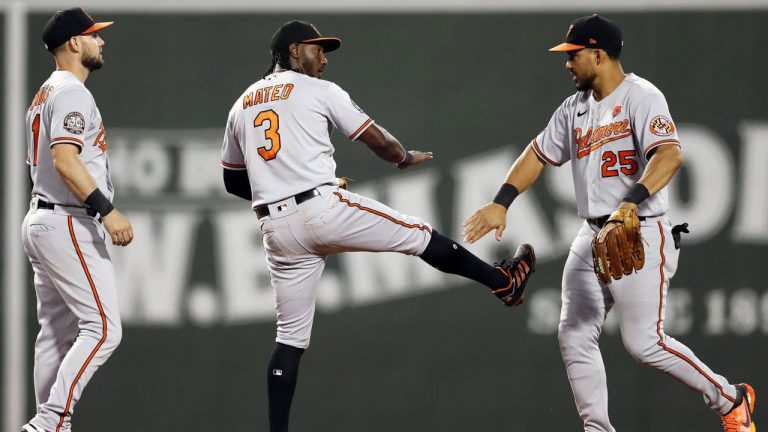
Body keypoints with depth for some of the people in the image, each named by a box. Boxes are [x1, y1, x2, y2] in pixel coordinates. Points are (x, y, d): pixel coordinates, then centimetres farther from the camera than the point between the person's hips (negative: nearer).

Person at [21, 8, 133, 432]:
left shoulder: (44, 95, 20)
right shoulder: (71, 92, -13)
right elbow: (65, 160, -25)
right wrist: (107, 210, -28)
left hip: (40, 219, 11)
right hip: (69, 225, -11)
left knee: (58, 332, 12)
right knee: (103, 328, -13)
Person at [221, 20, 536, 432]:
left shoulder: (241, 105, 18)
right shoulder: (318, 90, 3)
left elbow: (232, 181, 23)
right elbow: (378, 140, 6)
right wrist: (406, 157, 27)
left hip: (276, 229, 5)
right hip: (323, 209, -5)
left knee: (291, 336, 9)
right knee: (418, 234, 14)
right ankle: (504, 282, 24)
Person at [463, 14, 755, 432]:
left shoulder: (641, 97, -13)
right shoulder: (576, 108, 12)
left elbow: (669, 154, -27)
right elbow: (538, 153, 20)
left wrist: (631, 202, -42)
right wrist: (500, 203, 9)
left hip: (639, 237, -8)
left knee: (645, 342, -13)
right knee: (575, 337, 4)